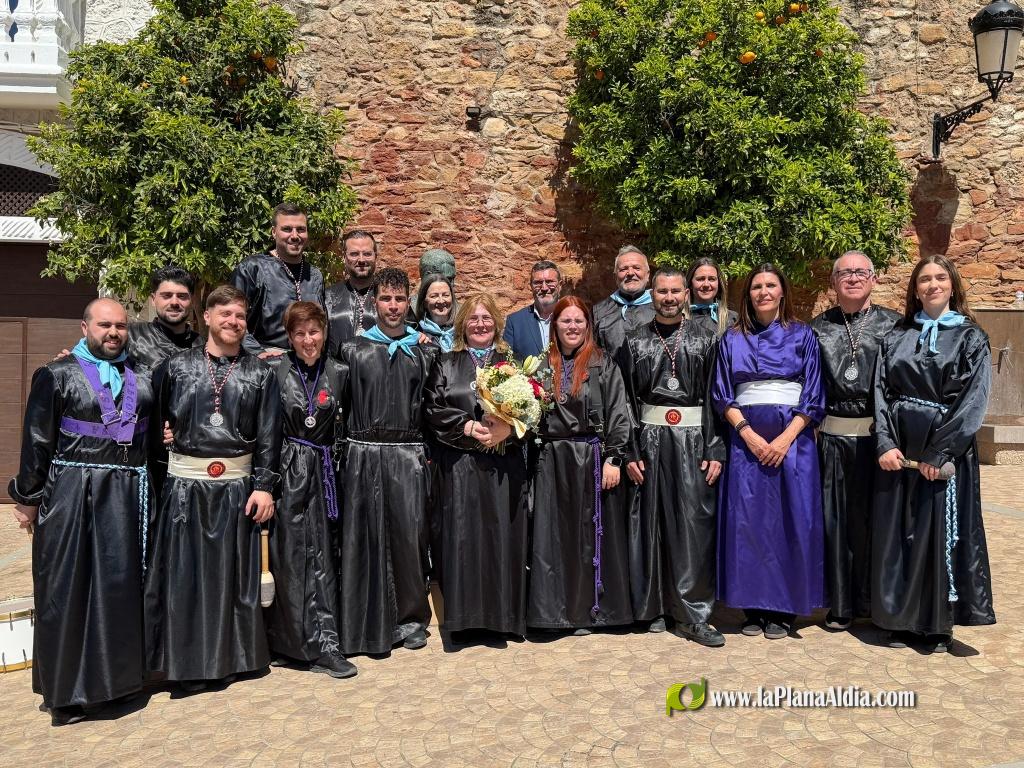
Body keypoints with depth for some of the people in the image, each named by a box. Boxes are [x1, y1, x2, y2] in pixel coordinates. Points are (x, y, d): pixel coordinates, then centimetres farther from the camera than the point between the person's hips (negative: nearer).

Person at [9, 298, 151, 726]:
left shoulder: (141, 376, 9)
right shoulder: (58, 375, 0)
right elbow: (36, 441, -2)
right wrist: (28, 497, -2)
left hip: (126, 496, 3)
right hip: (70, 494, -3)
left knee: (119, 585, 7)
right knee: (66, 588, 4)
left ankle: (112, 675, 22)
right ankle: (64, 690, 17)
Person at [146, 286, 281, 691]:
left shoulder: (260, 373, 4)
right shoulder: (176, 366, 4)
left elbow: (269, 435, 0)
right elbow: (152, 423, 5)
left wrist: (264, 485, -5)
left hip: (237, 485, 0)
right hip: (185, 483, 0)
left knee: (232, 573, 8)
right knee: (184, 574, 5)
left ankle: (229, 657, 23)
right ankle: (188, 662, 19)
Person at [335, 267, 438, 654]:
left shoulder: (425, 352, 9)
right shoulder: (353, 350, 7)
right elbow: (340, 404, 6)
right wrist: (351, 446, -2)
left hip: (409, 456, 0)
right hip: (363, 456, 0)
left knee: (409, 535, 1)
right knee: (364, 539, 3)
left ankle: (411, 617, 18)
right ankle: (366, 622, 16)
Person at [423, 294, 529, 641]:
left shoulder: (512, 362, 11)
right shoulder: (445, 364, 9)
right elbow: (433, 409, -1)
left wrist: (507, 428, -15)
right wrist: (468, 426, -14)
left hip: (504, 465, 1)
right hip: (458, 465, -1)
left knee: (503, 534, 2)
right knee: (462, 535, -1)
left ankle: (505, 613, 14)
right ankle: (463, 613, 11)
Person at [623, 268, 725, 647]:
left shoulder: (706, 339, 4)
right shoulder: (635, 340, 5)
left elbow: (715, 397, 1)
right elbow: (626, 399, 2)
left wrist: (715, 450, -6)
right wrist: (630, 452, -4)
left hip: (694, 439, 0)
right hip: (649, 439, 1)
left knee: (694, 524, -1)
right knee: (652, 521, 6)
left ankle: (692, 613, 8)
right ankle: (655, 605, 21)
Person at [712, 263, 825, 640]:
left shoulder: (802, 336, 6)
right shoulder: (732, 340, 9)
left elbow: (813, 396, 1)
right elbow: (722, 396, 4)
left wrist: (786, 437, -12)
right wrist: (749, 434, -10)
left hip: (792, 438, -1)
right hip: (746, 438, 1)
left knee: (791, 519, 0)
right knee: (747, 519, 0)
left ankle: (783, 609, 11)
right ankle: (753, 607, 11)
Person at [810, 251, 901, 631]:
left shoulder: (892, 324, 3)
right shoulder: (818, 327, 8)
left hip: (878, 436, -1)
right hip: (833, 436, 1)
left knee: (874, 517, 7)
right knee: (836, 519, 6)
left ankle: (874, 599, 24)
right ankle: (841, 604, 18)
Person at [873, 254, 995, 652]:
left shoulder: (971, 337, 3)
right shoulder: (896, 337, 10)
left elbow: (974, 400, -7)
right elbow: (881, 391, 3)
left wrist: (938, 452, -15)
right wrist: (886, 444, -10)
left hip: (946, 451, -2)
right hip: (897, 449, 3)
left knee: (941, 532, 1)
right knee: (896, 533, 5)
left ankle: (938, 625, 16)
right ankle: (902, 620, 19)